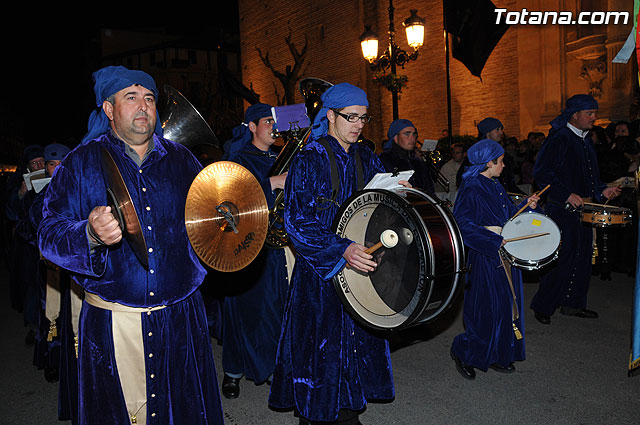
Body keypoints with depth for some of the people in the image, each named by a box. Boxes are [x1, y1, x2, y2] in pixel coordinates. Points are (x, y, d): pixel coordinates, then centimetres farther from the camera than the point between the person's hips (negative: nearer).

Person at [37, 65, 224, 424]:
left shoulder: (181, 159, 7)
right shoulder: (82, 162, 0)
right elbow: (50, 234, -7)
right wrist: (90, 235, -28)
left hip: (180, 317, 2)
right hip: (113, 324, -2)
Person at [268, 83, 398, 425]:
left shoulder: (367, 159, 8)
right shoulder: (308, 160, -9)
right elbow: (296, 221, -18)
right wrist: (342, 249, -29)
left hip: (360, 267, 5)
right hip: (319, 272, -5)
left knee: (359, 342, 12)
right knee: (320, 348, 4)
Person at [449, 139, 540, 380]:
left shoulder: (496, 187, 13)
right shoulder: (471, 189, -14)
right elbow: (462, 225, -21)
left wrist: (527, 206, 5)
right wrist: (495, 242, -24)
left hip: (505, 255, 9)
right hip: (485, 256, -9)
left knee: (507, 304, 12)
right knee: (490, 309, -6)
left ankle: (498, 356, 26)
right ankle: (463, 351, 13)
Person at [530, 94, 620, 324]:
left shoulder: (586, 140, 17)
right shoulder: (558, 139, -11)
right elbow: (541, 173, -18)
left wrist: (602, 190, 10)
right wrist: (567, 195, -24)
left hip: (583, 208, 9)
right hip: (562, 210, -9)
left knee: (582, 258, 12)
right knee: (563, 259, -7)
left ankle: (573, 303, 25)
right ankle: (542, 305, 6)